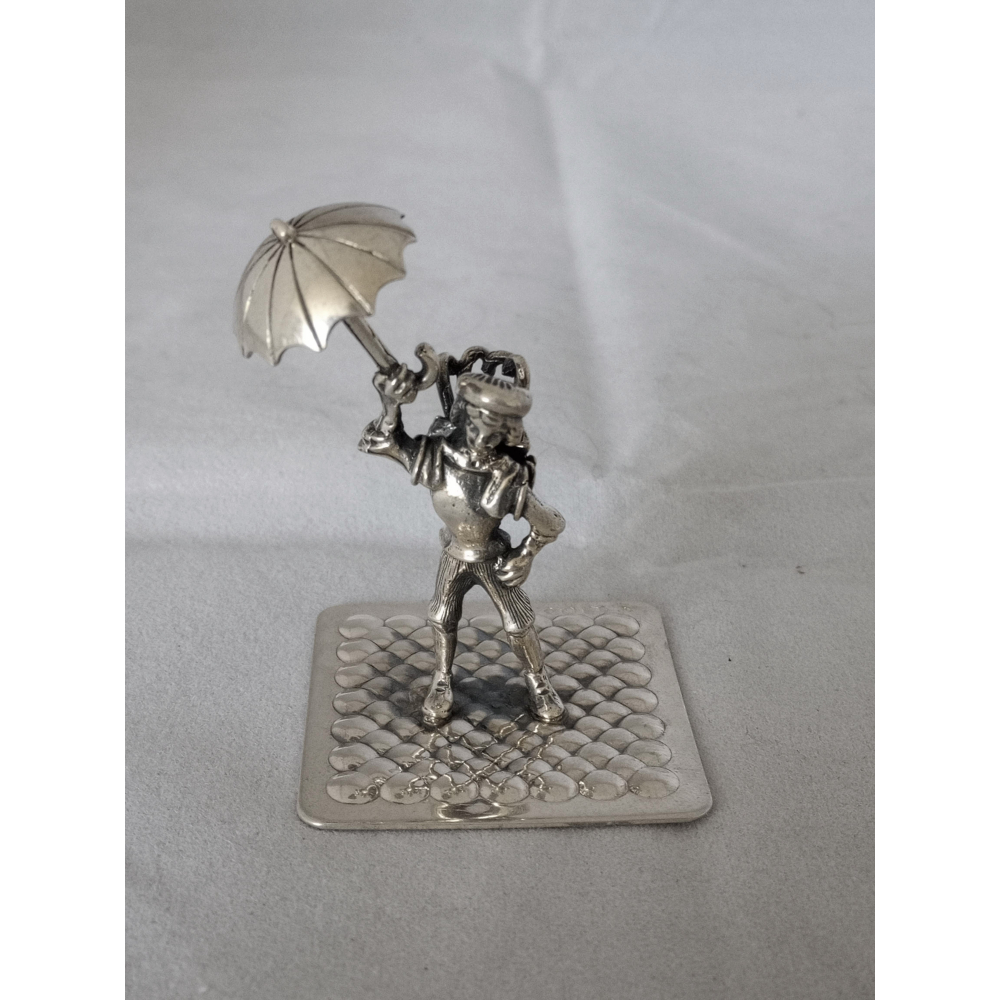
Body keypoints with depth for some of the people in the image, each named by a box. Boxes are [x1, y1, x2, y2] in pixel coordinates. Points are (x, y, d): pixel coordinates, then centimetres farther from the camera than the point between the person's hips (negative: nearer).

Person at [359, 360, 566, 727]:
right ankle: (441, 682, 42)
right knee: (442, 620, 15)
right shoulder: (431, 455, -30)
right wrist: (391, 406, -35)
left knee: (518, 625, 9)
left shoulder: (509, 481, -36)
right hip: (454, 556, 2)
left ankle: (537, 680, 38)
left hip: (494, 558, -2)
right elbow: (378, 441, -18)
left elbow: (552, 524, -21)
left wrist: (523, 557, -12)